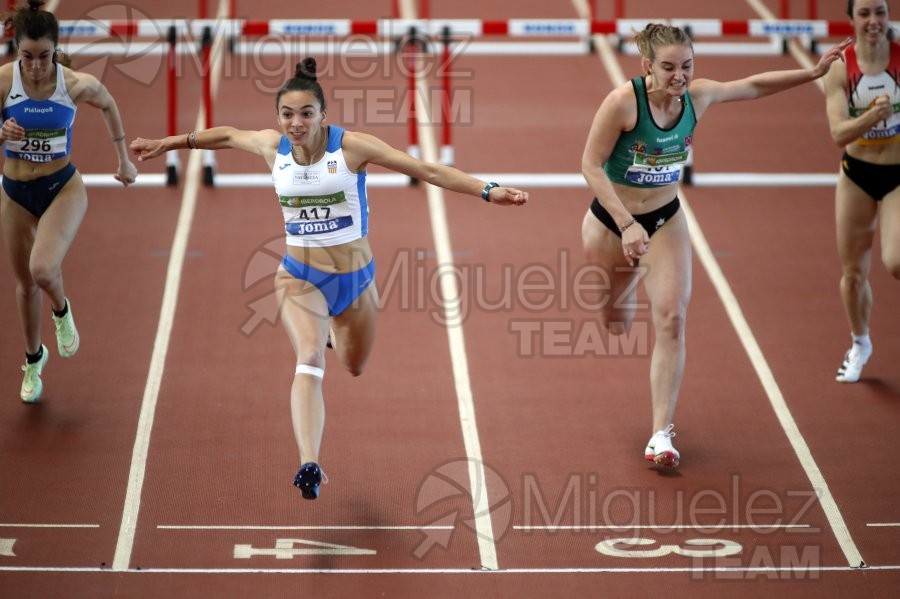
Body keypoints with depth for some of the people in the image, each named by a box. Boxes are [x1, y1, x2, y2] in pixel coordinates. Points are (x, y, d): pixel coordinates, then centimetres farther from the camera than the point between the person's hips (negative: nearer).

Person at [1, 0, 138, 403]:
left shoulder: (76, 84, -16)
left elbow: (108, 106, 6)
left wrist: (123, 158, 14)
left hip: (63, 188, -2)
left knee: (43, 270, -26)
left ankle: (61, 311, 11)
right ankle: (33, 360, 43)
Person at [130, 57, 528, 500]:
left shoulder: (352, 146, -16)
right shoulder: (271, 147, -8)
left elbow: (428, 171, -18)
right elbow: (228, 135, 14)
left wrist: (487, 191, -24)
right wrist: (168, 144, 25)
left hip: (354, 275, 0)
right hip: (301, 276, 0)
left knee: (355, 367, 20)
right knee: (310, 360, -24)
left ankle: (335, 327, 57)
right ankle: (308, 466, -37)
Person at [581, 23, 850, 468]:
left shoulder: (697, 96, -12)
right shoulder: (623, 102, -27)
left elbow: (753, 86, 6)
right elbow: (591, 164, -22)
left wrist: (813, 72, 2)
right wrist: (627, 225, -28)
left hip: (666, 219, 3)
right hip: (611, 220, -2)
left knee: (671, 321, -13)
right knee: (615, 324, 16)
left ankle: (661, 434, -10)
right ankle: (628, 279, 56)